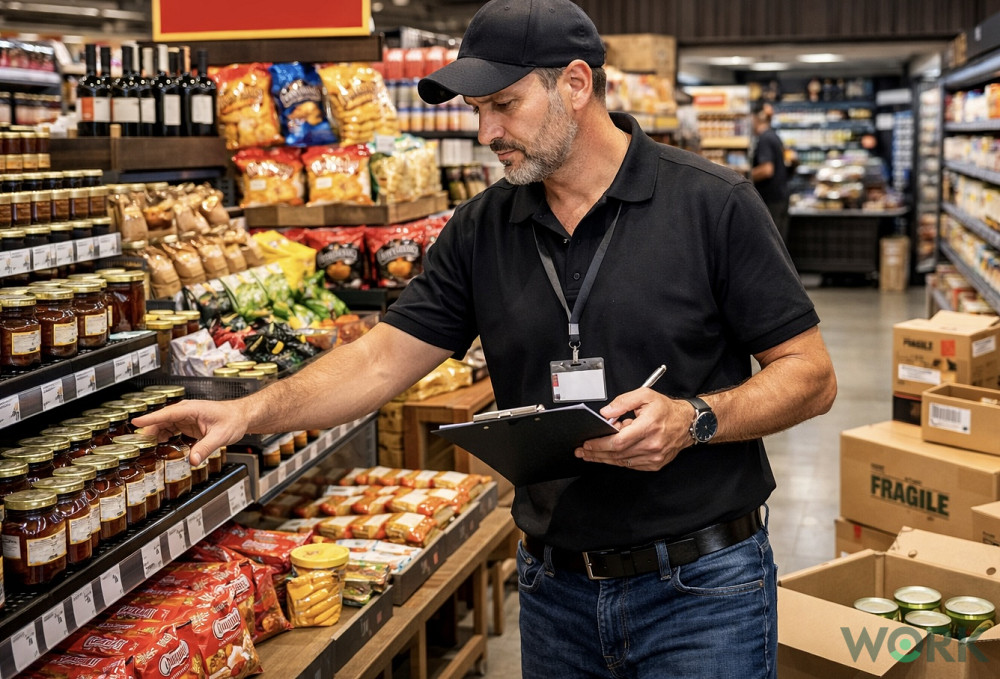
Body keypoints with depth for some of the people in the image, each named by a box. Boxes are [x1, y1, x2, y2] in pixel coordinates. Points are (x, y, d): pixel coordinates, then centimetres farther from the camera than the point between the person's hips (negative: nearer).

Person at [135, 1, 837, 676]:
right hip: (555, 590, 4)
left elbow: (811, 374, -8)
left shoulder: (713, 204, -10)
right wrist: (252, 411, -12)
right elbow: (384, 358, 0)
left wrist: (694, 419, -23)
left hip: (701, 588, -3)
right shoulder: (483, 229, 2)